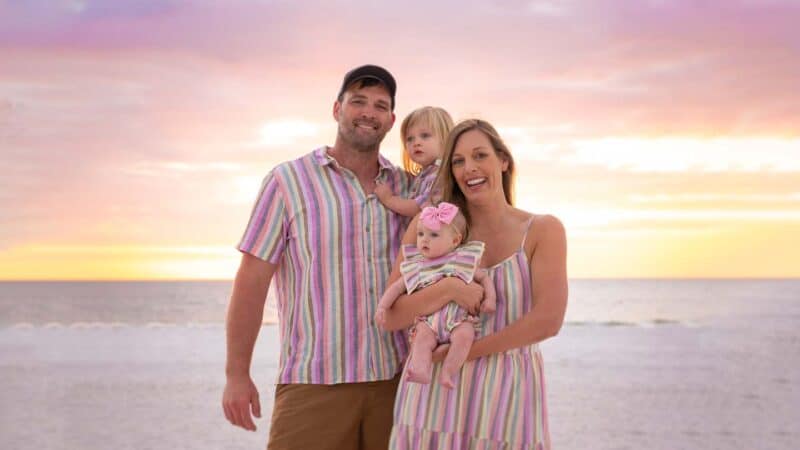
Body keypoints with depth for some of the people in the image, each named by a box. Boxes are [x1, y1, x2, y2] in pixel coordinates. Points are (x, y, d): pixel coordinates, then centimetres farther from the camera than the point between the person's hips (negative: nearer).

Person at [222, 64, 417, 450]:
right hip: (314, 382, -3)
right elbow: (251, 281, -3)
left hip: (395, 380, 3)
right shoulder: (288, 181, -2)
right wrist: (237, 374, -6)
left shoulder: (407, 188, 8)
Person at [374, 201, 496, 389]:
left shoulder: (463, 261, 10)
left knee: (464, 335, -31)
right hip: (428, 320, 1)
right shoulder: (416, 268, 14)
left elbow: (483, 277, 16)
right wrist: (382, 306, 2)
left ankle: (447, 372, -28)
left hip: (459, 319, -1)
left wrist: (489, 298, -1)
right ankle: (421, 371, -44)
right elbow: (397, 287, 15)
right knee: (422, 338, -29)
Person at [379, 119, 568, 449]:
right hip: (433, 393, 1)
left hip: (507, 394, 0)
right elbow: (390, 316, -3)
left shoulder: (543, 230, -1)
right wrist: (453, 286, -18)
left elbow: (548, 320, -12)